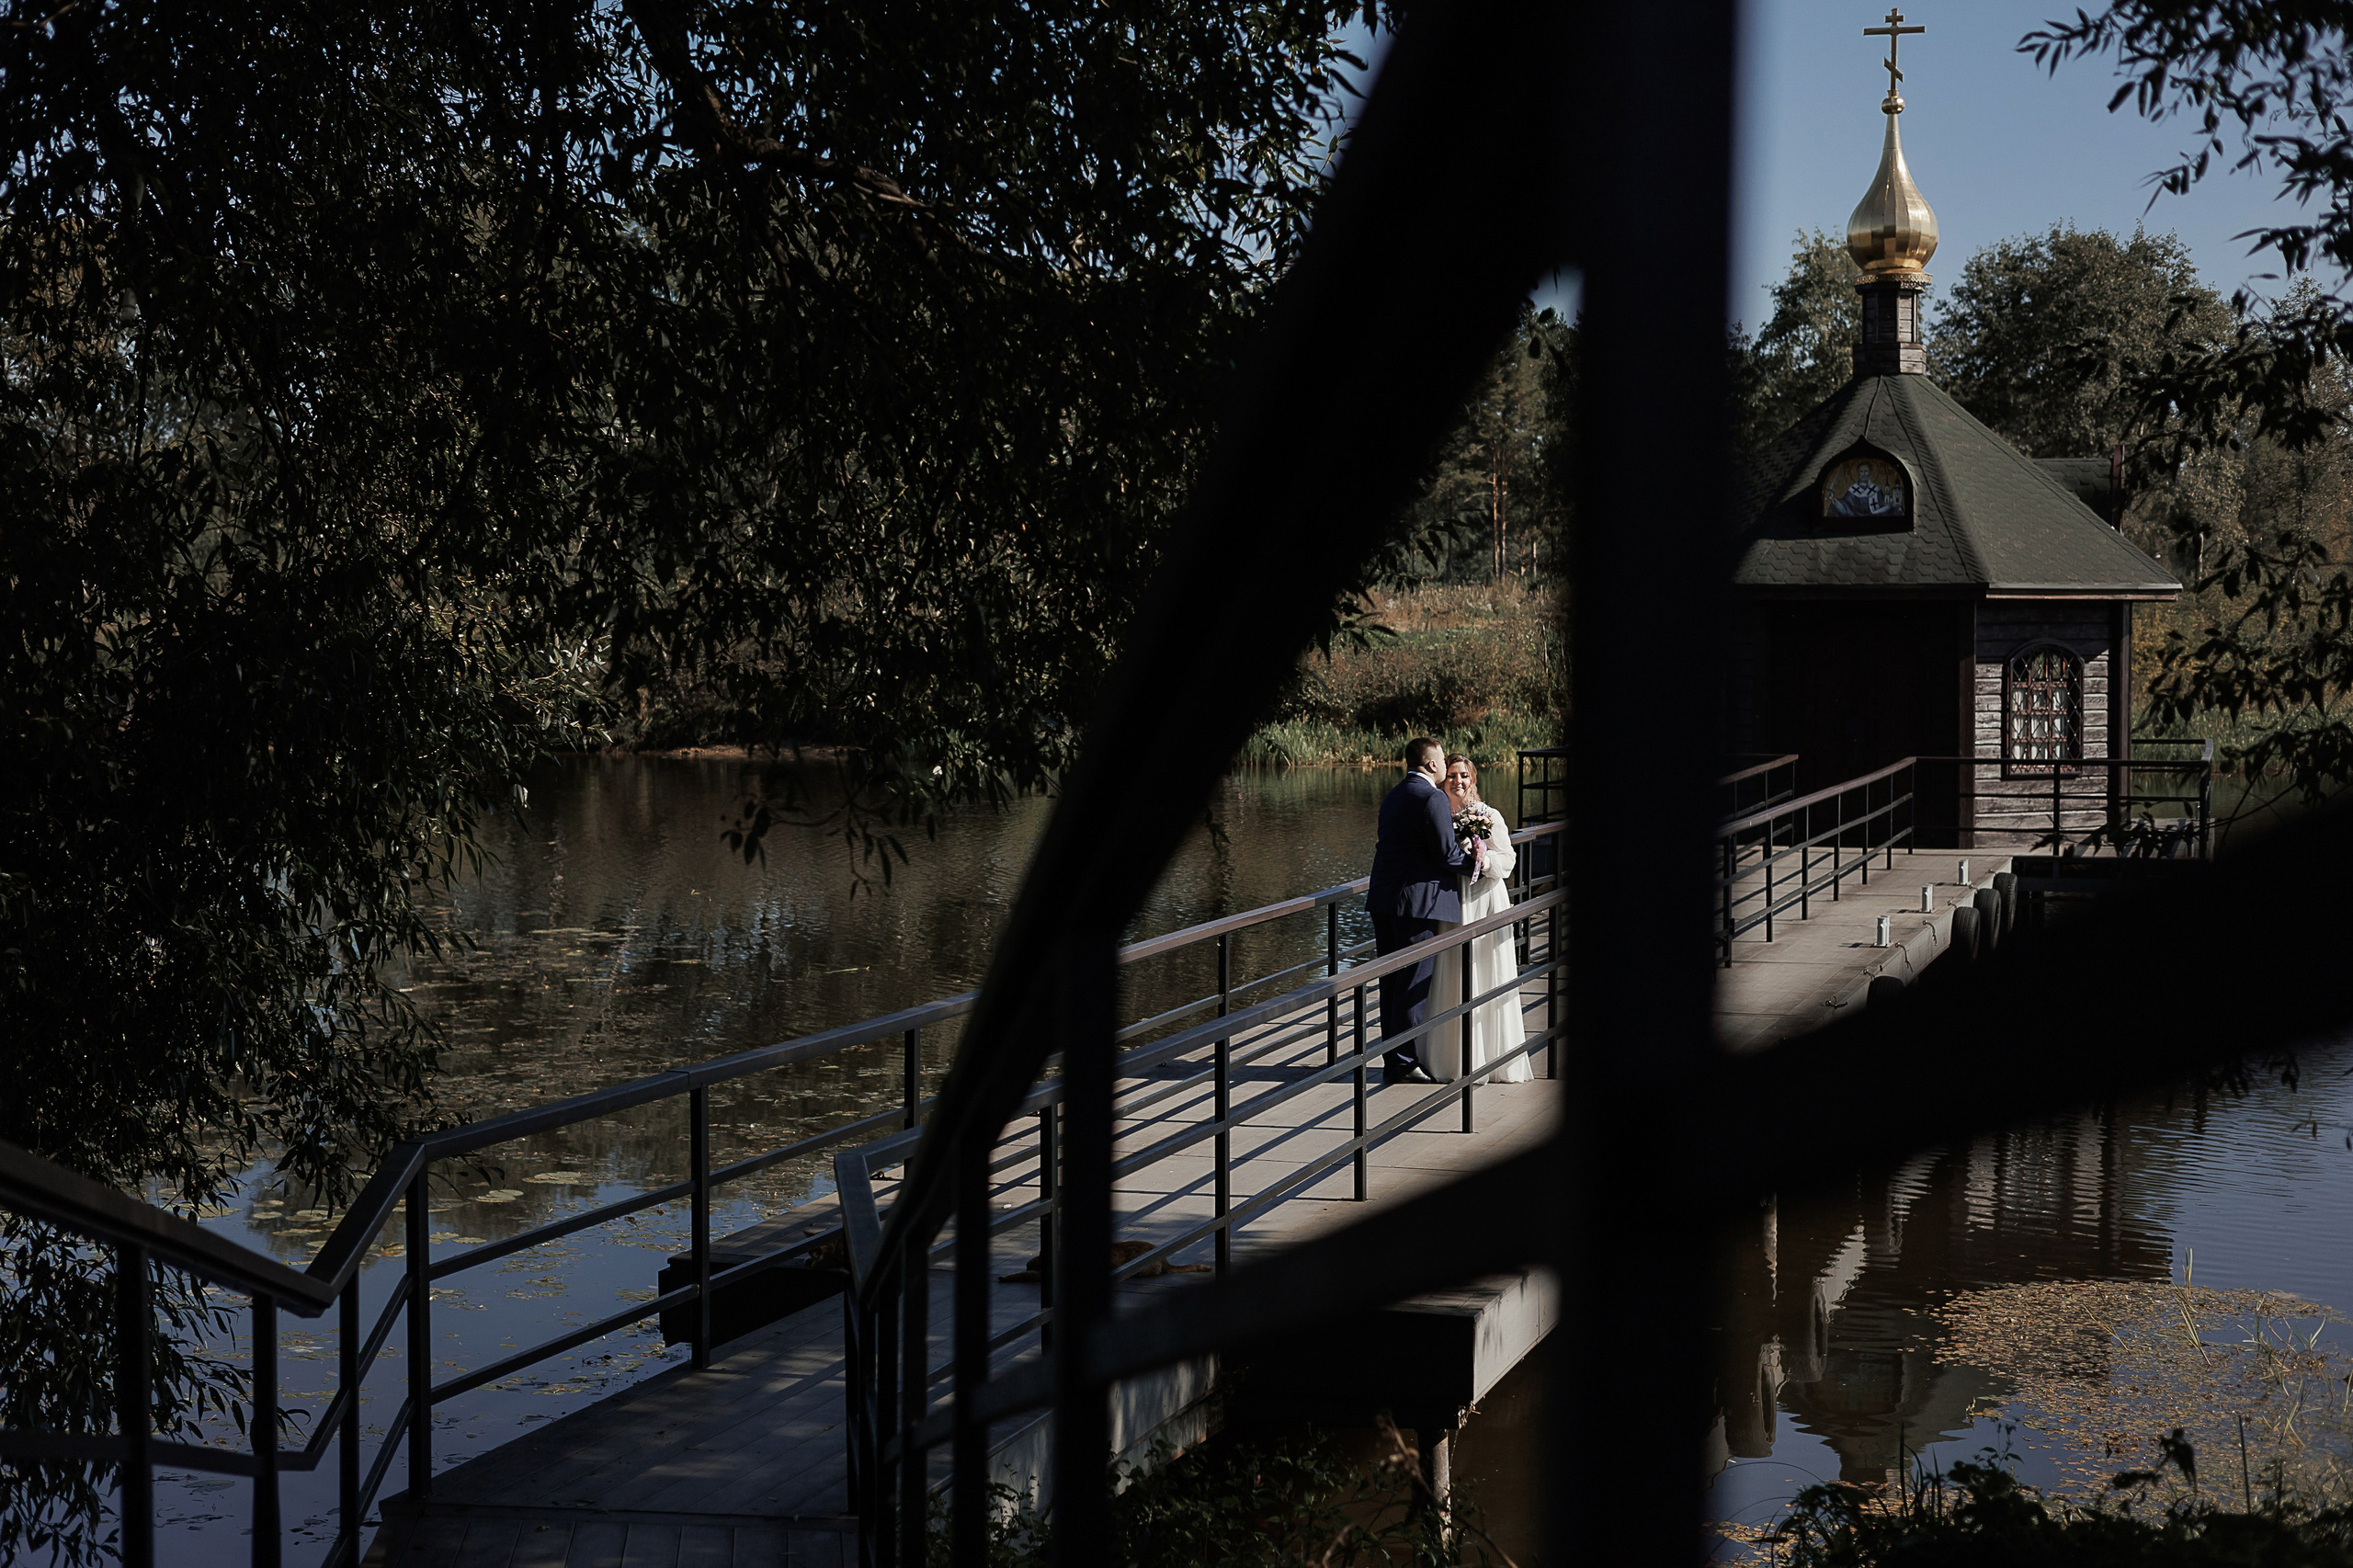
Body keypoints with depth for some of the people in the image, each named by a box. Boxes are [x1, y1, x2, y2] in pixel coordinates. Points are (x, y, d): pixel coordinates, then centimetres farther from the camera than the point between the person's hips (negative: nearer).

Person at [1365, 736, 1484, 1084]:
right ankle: (1403, 1064, -1)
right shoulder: (1432, 798, -13)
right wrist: (1472, 860, 3)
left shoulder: (1393, 797, 15)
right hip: (1419, 902, -9)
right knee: (1413, 985, -3)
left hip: (1384, 899, 9)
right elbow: (1446, 853, -17)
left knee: (1391, 983, 12)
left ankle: (1392, 1061, 18)